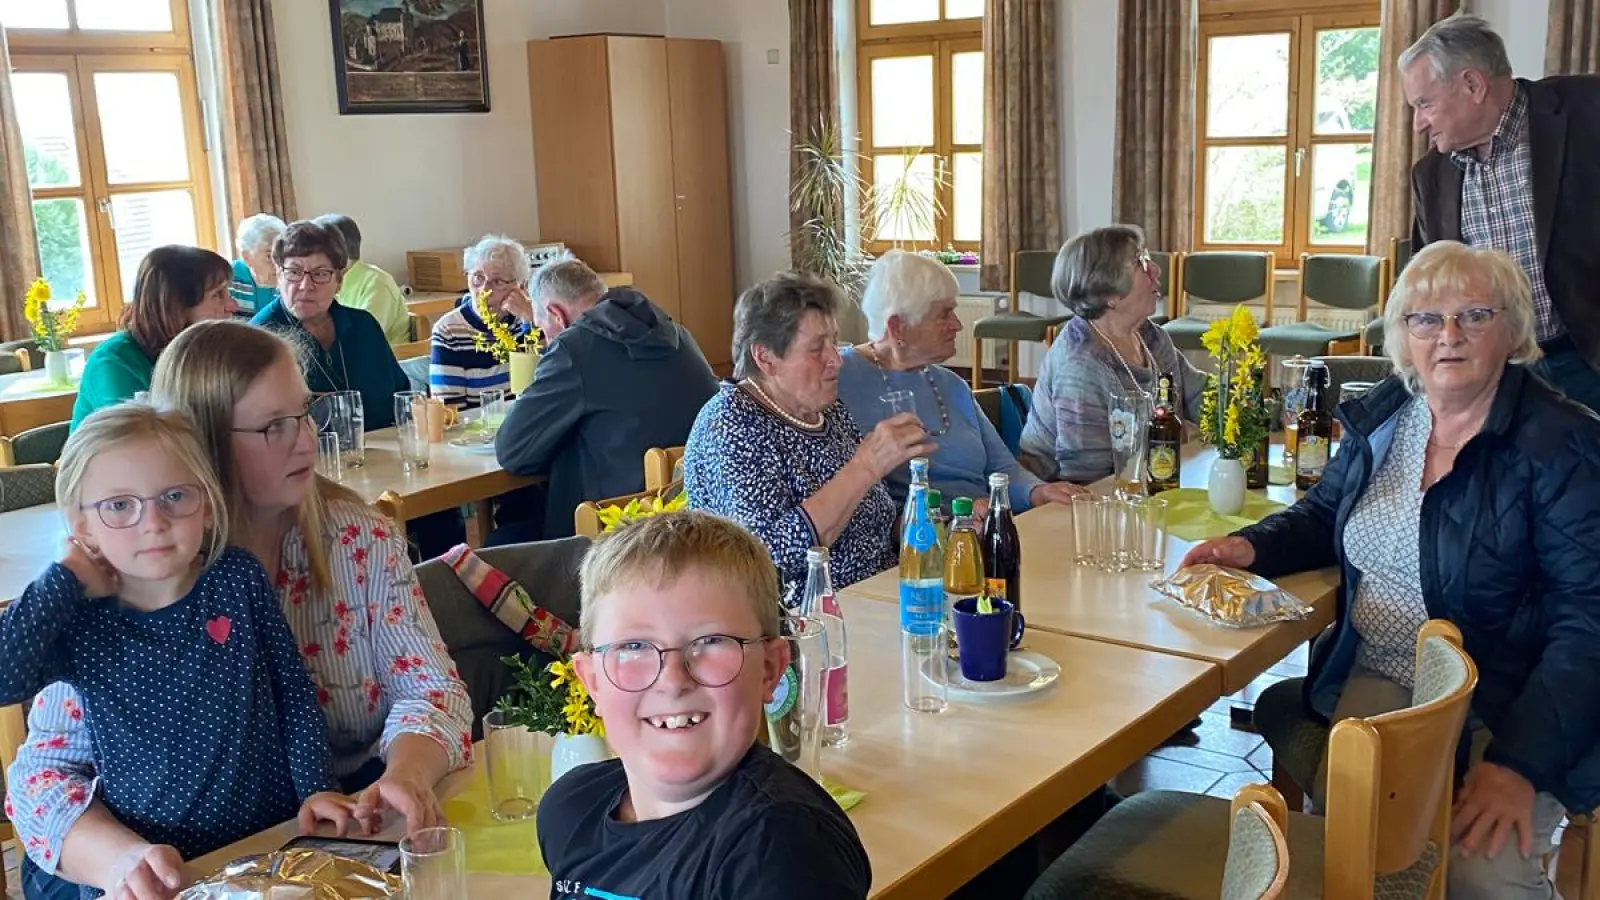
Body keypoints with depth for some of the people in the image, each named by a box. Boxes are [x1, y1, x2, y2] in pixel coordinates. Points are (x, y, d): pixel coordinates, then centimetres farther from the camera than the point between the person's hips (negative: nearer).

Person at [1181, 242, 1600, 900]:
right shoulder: (1382, 416, 6)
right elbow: (1326, 513, 23)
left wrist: (1519, 763, -26)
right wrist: (1251, 547, 1)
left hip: (1505, 708, -4)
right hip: (1374, 683, 4)